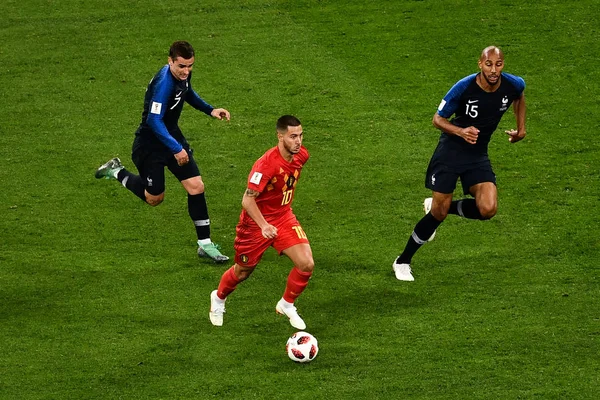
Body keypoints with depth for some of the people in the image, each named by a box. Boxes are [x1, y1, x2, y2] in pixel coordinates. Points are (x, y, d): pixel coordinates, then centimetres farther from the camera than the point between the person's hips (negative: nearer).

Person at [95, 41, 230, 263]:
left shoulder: (183, 74, -5)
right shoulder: (164, 82, -32)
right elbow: (154, 120, -36)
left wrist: (210, 110, 9)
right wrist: (175, 148, -38)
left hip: (172, 135, 8)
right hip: (150, 143, -8)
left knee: (196, 186, -2)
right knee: (154, 198, 8)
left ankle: (205, 244, 6)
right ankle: (116, 171, 32)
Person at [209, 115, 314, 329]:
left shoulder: (301, 155, -9)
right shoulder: (266, 164, -31)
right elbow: (248, 200, -30)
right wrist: (263, 226, -42)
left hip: (284, 217, 5)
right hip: (256, 221, -5)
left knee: (306, 264, -12)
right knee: (243, 272, 13)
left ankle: (287, 304, 14)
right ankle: (219, 298, 46)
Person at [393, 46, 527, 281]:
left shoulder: (513, 85, -10)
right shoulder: (464, 87, -21)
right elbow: (438, 119, -12)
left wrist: (521, 127, 10)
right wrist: (461, 132, -30)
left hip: (478, 155, 4)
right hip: (451, 150, -4)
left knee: (487, 209, -17)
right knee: (438, 214, -6)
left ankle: (437, 207, 12)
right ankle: (403, 262, 15)